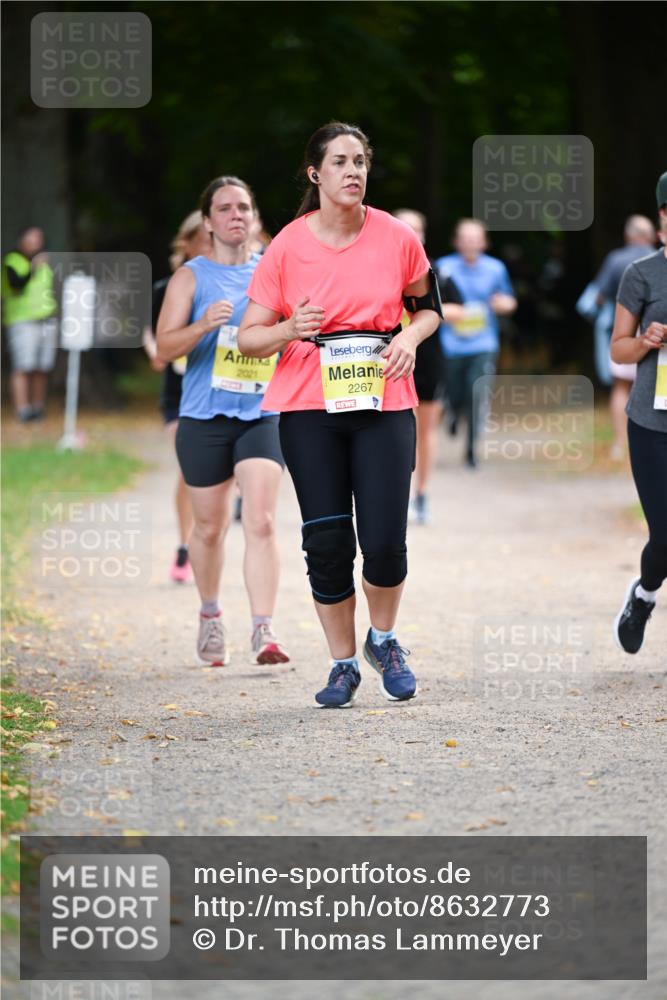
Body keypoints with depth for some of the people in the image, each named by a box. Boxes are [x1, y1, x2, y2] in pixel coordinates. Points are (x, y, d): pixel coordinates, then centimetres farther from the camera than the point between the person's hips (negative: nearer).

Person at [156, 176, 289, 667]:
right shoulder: (191, 277, 0)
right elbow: (165, 348, -7)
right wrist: (205, 324, -24)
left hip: (262, 416, 1)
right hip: (204, 418, -1)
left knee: (261, 522, -14)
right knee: (210, 528, 10)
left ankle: (264, 631, -17)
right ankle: (211, 617, 33)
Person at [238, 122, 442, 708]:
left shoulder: (397, 238, 1)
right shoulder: (288, 246, -2)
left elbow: (427, 306, 17)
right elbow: (249, 337, 1)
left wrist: (410, 335, -5)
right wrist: (289, 329, -20)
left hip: (384, 402, 0)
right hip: (309, 406, 0)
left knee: (385, 541, -7)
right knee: (327, 542, -2)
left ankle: (384, 640, 22)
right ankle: (343, 664, 15)